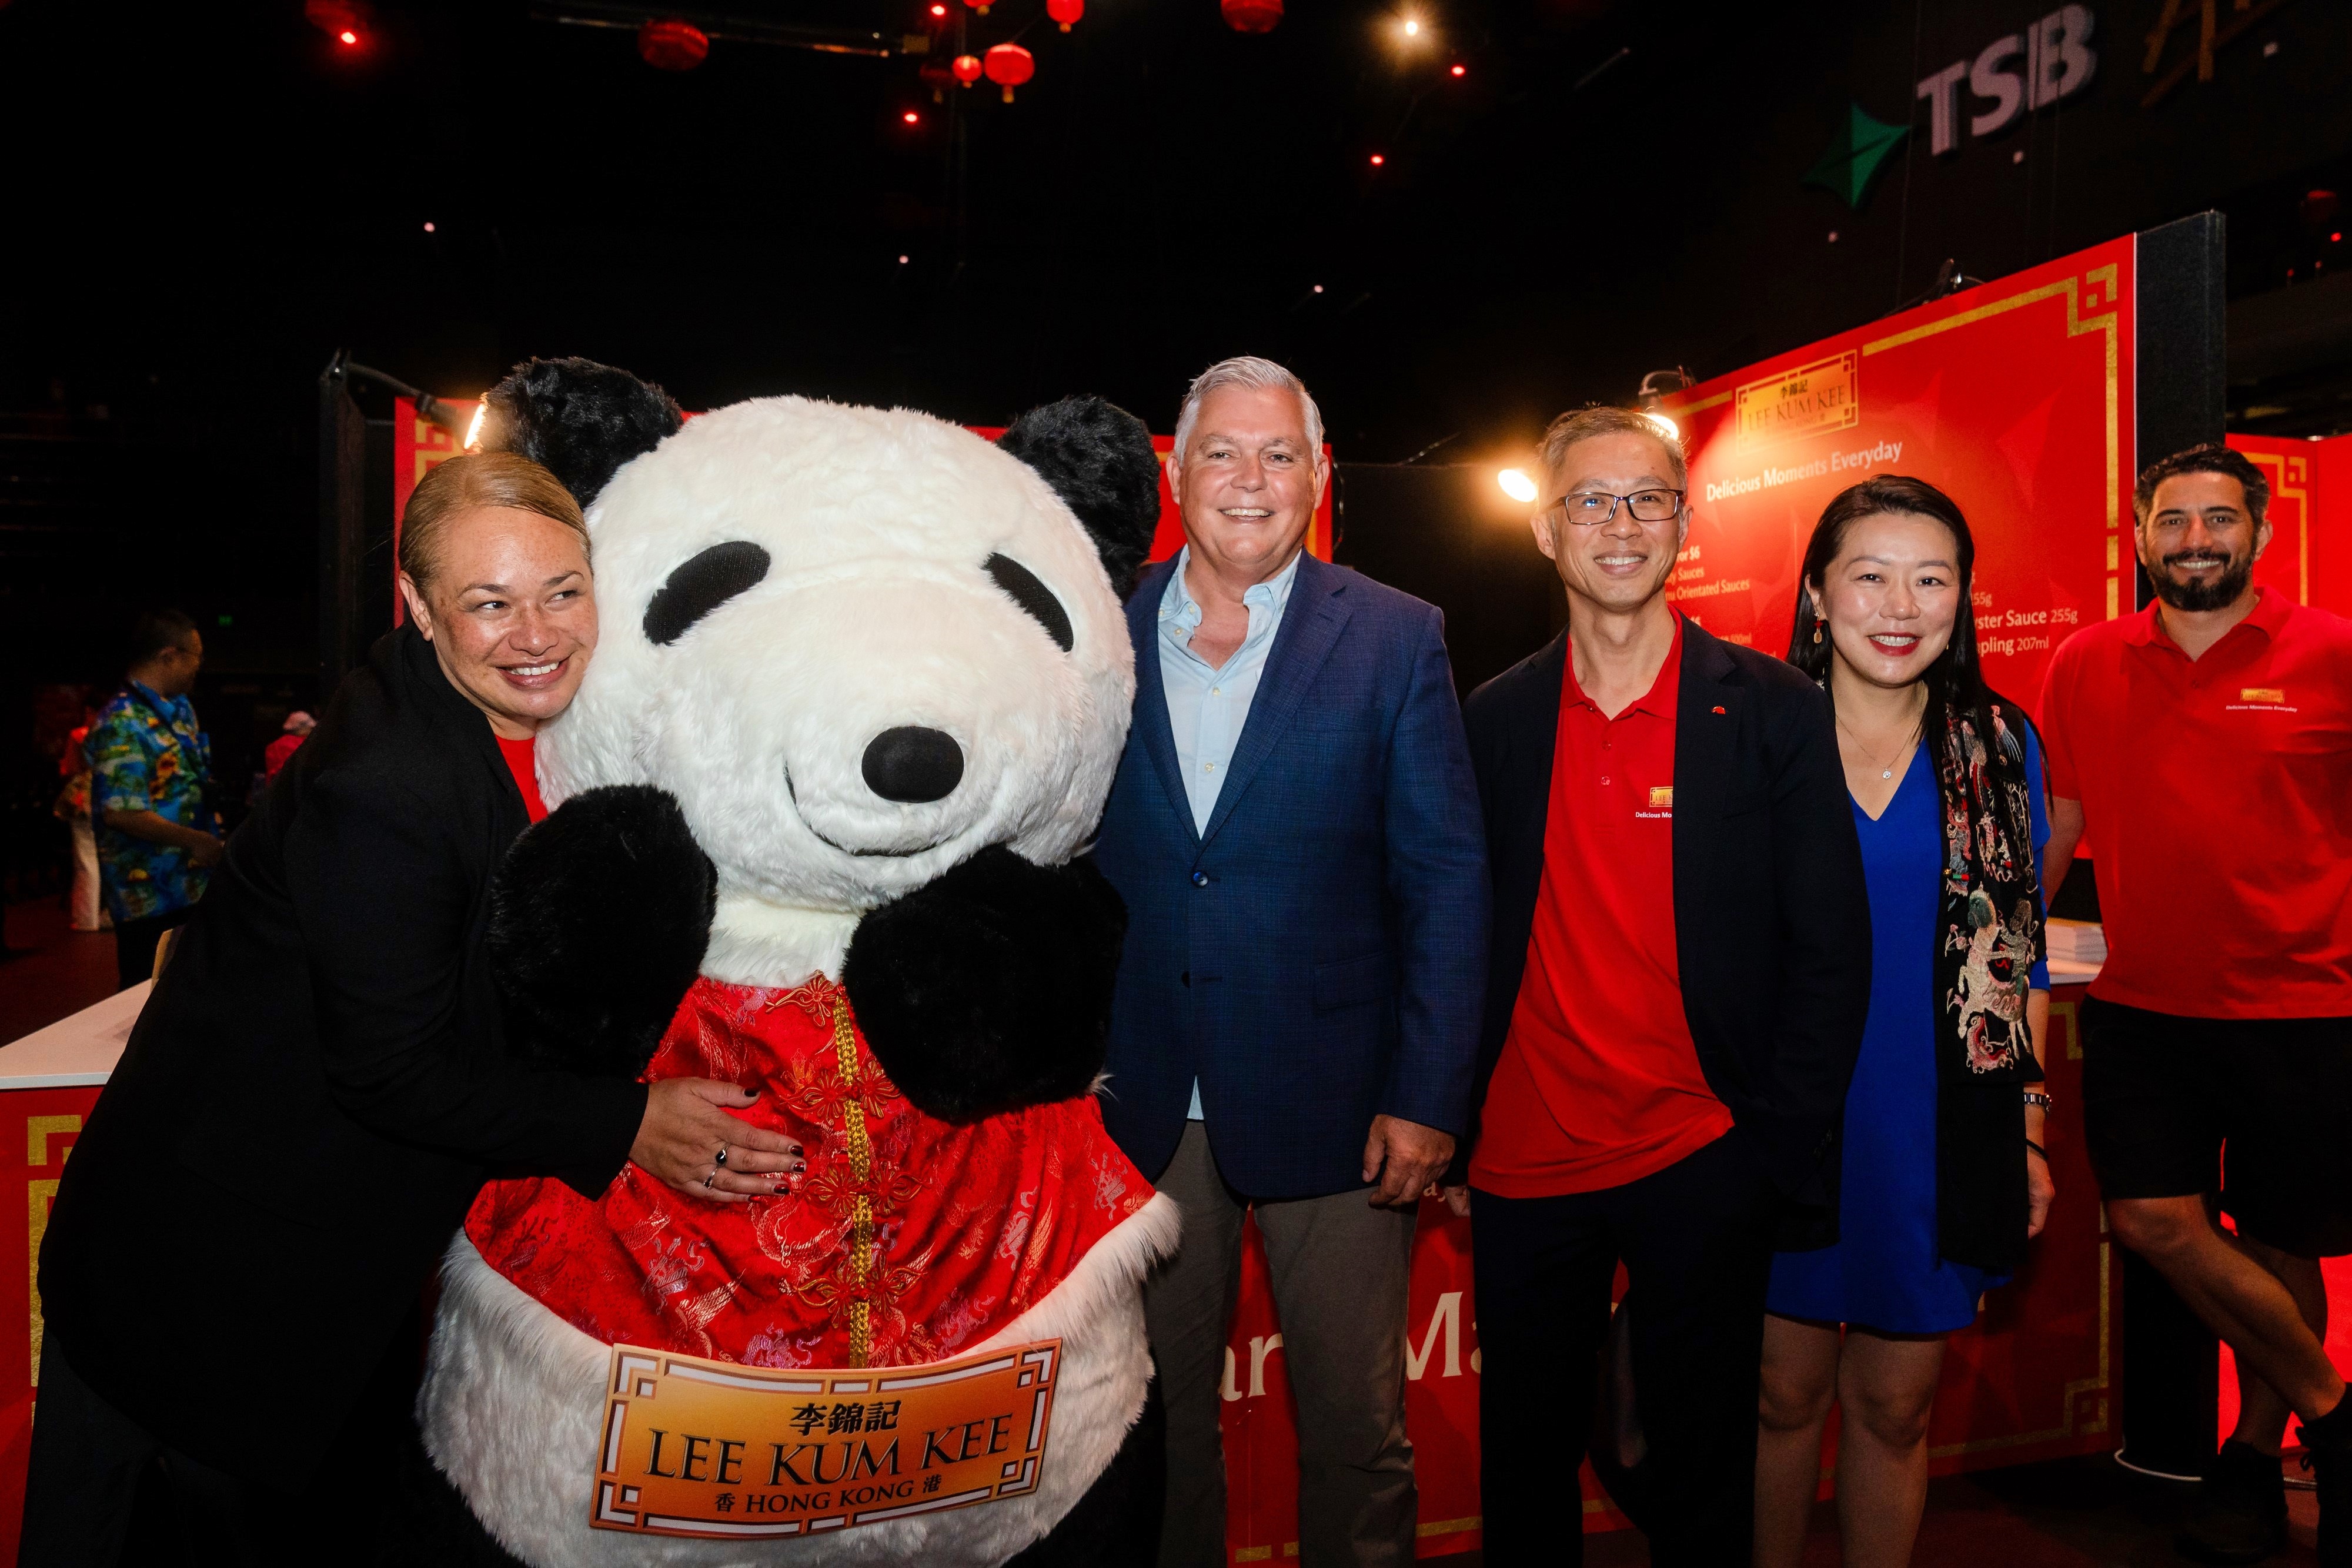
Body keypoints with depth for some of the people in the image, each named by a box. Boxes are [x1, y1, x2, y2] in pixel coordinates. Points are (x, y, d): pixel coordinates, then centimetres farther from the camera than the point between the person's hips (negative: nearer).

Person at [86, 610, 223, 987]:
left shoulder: (181, 708, 12)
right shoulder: (123, 724, -17)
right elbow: (121, 813, -23)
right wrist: (196, 841, -20)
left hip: (195, 884, 9)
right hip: (151, 899, -9)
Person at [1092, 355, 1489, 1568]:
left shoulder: (1396, 639, -2)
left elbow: (1446, 879, -5)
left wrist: (1427, 1097, -10)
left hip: (1330, 1103, -2)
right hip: (1143, 1106, 2)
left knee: (1356, 1428, 11)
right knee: (1158, 1414, 17)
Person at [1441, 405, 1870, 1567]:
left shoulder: (1773, 710, -4)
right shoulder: (1497, 719, 3)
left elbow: (1832, 950, -4)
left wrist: (1779, 1155, -8)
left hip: (1702, 1166, -2)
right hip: (1523, 1164, 2)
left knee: (1699, 1472, 14)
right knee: (1523, 1471, 17)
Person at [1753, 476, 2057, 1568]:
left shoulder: (2003, 748, 3)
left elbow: (2022, 956, 7)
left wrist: (2030, 1132, 4)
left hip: (1940, 1139, 1)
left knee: (1895, 1406, 13)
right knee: (1786, 1394, 11)